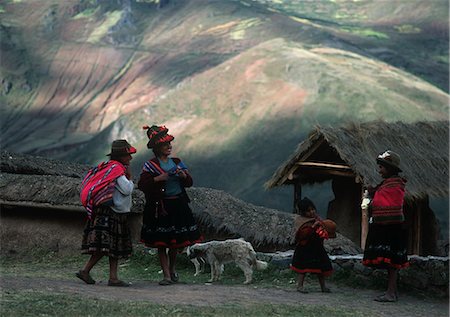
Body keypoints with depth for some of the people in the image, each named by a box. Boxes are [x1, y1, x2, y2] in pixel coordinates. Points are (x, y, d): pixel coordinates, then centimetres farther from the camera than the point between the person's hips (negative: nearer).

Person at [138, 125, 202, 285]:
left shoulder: (177, 162, 9)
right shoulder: (151, 165, -3)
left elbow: (189, 182, 12)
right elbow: (141, 185, -11)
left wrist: (184, 176, -8)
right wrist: (157, 179, -21)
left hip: (179, 205, 4)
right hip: (160, 207, -4)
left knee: (176, 241, 10)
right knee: (161, 242, -4)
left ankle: (172, 268, 33)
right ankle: (167, 275, 0)